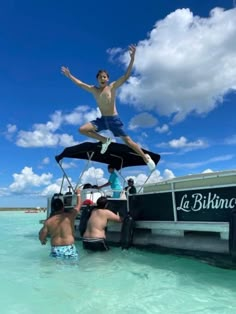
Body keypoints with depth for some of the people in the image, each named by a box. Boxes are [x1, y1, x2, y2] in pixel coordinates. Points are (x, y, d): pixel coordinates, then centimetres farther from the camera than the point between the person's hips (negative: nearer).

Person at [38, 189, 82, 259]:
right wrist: (78, 194, 30)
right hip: (69, 249, -2)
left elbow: (41, 237, 6)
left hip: (55, 250, 2)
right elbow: (79, 205, 14)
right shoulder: (70, 216, -3)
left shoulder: (48, 221, 0)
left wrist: (43, 241, 31)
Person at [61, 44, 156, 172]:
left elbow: (126, 76, -13)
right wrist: (69, 76, 22)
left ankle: (146, 157, 9)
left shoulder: (112, 86, -3)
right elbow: (80, 84, 20)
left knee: (127, 140, -5)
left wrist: (132, 59, -22)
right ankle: (105, 140, 8)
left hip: (114, 119, -4)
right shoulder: (94, 89, 9)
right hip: (102, 119, 4)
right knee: (82, 130, -7)